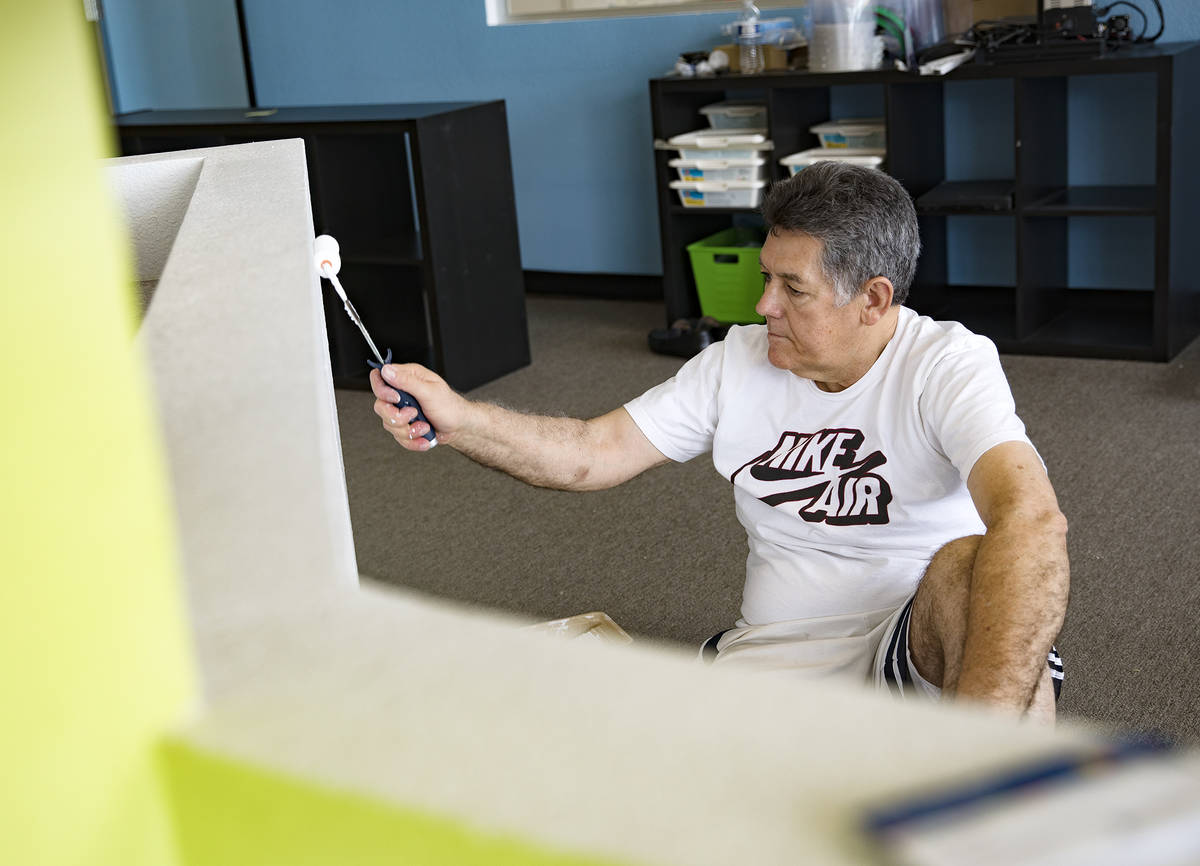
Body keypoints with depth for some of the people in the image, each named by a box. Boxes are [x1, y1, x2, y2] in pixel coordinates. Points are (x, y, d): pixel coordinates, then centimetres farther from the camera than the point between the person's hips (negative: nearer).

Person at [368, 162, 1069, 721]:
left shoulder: (946, 366, -14)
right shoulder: (738, 364, 4)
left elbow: (1033, 518, -33)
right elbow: (593, 453, 7)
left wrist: (978, 733, -47)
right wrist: (456, 418, -9)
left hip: (924, 639, -3)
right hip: (773, 656, 3)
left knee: (970, 563, -38)